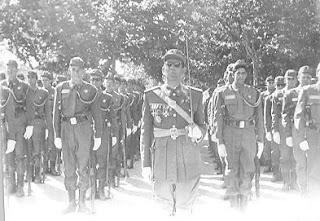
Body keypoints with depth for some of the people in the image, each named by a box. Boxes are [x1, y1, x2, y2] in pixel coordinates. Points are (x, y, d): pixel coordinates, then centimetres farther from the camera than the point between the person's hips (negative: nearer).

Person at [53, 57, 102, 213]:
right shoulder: (61, 89, 9)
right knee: (69, 168, 3)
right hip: (67, 129, 1)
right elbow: (56, 113, 9)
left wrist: (98, 136, 2)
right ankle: (71, 203, 13)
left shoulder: (90, 90, 5)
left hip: (84, 129, -1)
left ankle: (82, 202, 11)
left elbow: (96, 114, 6)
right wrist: (57, 136, 3)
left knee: (83, 167, 0)